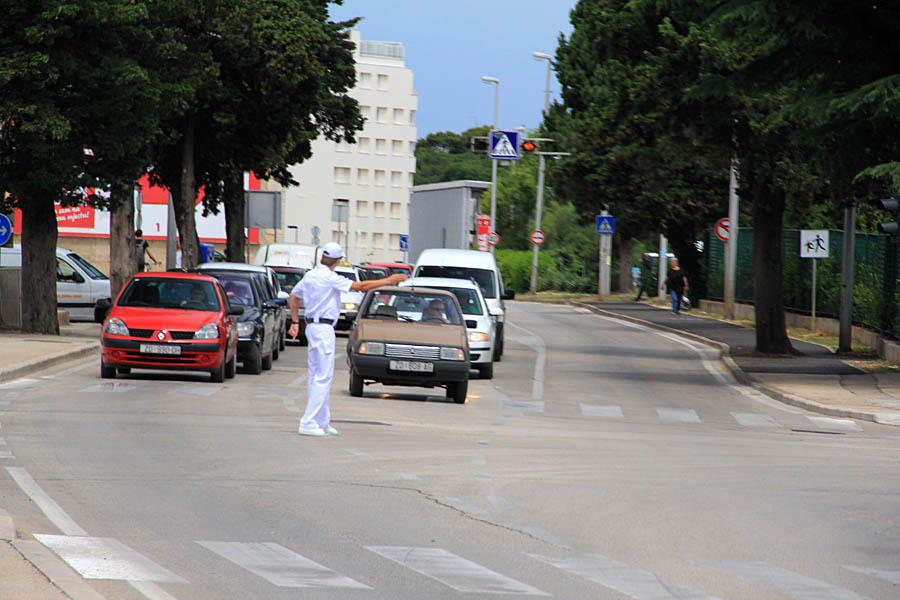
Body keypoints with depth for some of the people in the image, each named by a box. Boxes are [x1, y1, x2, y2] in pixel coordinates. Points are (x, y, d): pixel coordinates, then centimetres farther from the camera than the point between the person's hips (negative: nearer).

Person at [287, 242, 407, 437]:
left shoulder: (310, 275, 10)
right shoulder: (328, 277, -16)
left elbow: (293, 297, 22)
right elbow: (360, 286, -16)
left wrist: (295, 321, 27)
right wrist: (388, 281, -9)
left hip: (313, 326, 10)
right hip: (323, 328, -10)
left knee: (316, 376, 12)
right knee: (323, 377, -9)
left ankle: (322, 422, 18)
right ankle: (308, 424, -13)